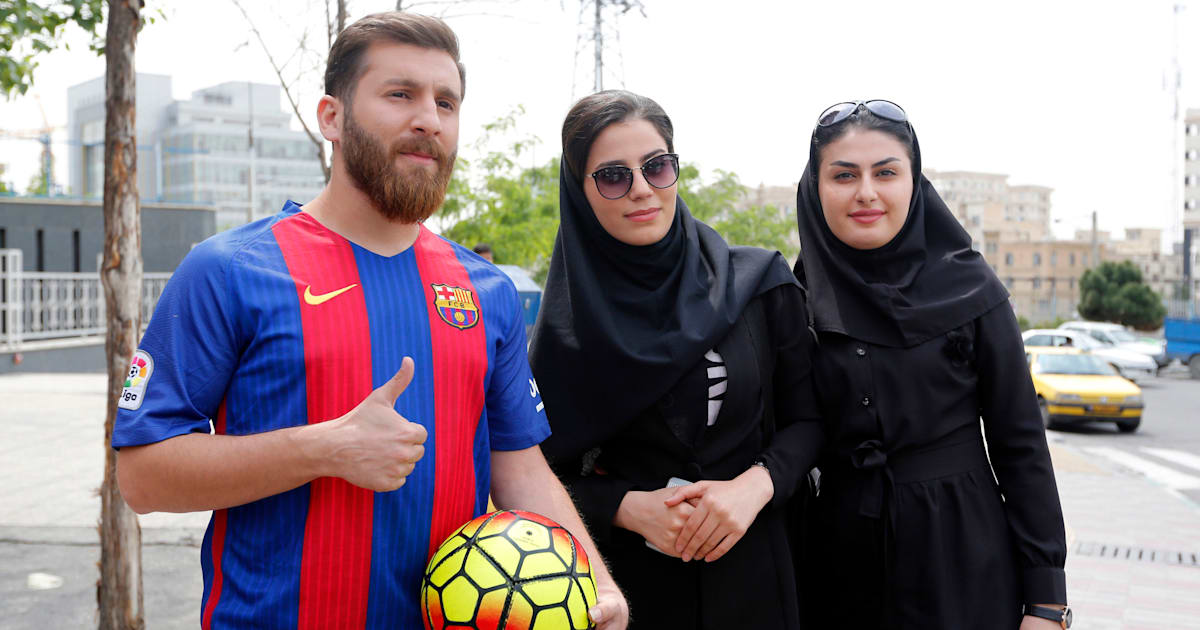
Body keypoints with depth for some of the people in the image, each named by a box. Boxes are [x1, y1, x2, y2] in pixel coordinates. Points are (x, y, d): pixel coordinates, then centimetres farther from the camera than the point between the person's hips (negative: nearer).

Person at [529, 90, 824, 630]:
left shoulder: (759, 283, -5)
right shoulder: (567, 319, -6)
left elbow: (806, 419, 2)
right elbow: (544, 472, -1)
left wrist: (755, 485, -15)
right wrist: (630, 507, -17)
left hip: (749, 568, 1)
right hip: (621, 578, -1)